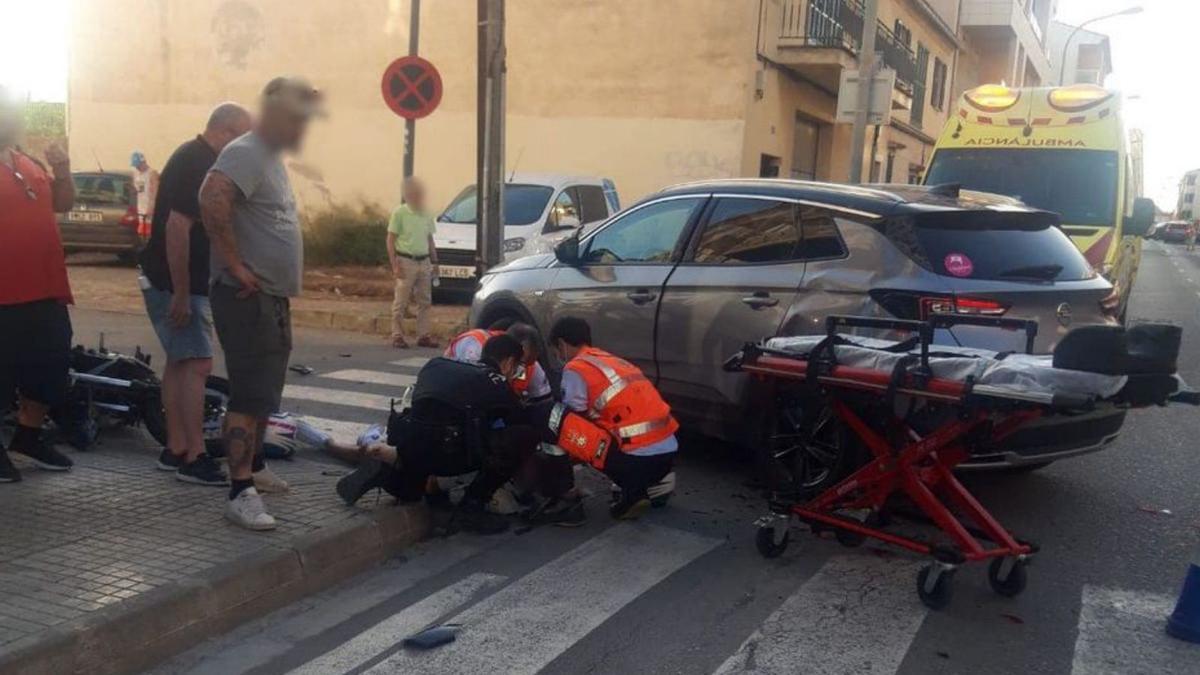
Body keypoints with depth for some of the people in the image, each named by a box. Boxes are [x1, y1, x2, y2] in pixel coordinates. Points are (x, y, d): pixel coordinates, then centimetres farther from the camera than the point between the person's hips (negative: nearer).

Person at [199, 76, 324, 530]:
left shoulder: (272, 158, 17)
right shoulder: (245, 154, -15)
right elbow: (212, 200, -33)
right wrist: (235, 265, -26)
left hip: (273, 297, 10)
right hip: (248, 297, -10)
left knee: (265, 391, 20)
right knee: (251, 397, -11)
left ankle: (254, 466, 35)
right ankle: (241, 493, -8)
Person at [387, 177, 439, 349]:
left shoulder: (426, 214, 11)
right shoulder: (400, 212, -5)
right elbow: (391, 240, -6)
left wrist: (434, 262, 13)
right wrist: (395, 265, -13)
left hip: (424, 262, 6)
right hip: (406, 262, -6)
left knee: (424, 301, 8)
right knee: (401, 301, -1)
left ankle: (423, 335, 14)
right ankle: (397, 335, 5)